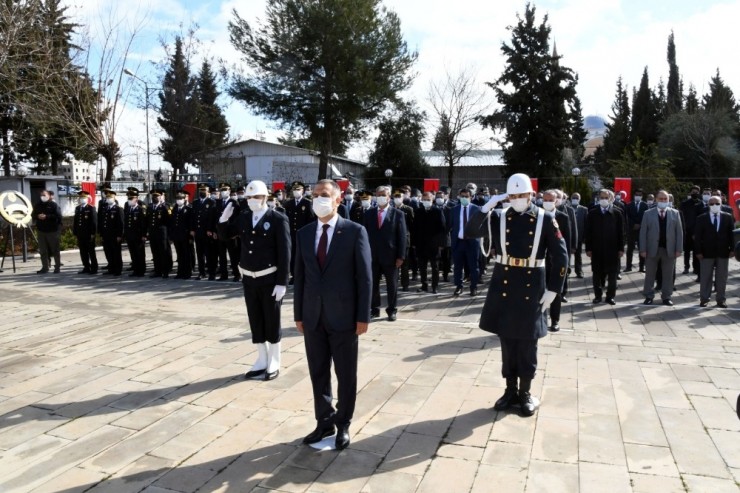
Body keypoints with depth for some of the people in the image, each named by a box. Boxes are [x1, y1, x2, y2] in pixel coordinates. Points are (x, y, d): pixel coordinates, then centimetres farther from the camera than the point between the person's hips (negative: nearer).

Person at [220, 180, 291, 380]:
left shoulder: (278, 219, -10)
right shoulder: (243, 217, 6)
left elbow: (284, 253, -13)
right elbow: (224, 234, 17)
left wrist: (282, 283, -17)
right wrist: (224, 218, -4)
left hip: (270, 280, -5)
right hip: (249, 279, 5)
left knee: (272, 322, 7)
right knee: (256, 322, 13)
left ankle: (273, 364, 22)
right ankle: (262, 362, 27)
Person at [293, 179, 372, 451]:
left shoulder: (355, 231, -6)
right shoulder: (304, 234, 7)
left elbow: (365, 276, -7)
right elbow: (300, 276, 10)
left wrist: (363, 316, -11)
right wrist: (298, 314, 7)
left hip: (343, 316, -4)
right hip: (313, 317, 4)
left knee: (345, 375, 10)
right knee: (318, 373, 14)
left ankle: (343, 425, 26)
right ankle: (324, 422, 30)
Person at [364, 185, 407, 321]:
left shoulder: (398, 214, -1)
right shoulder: (369, 213, 7)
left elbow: (402, 236, -4)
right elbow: (365, 233, 7)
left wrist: (401, 256, -10)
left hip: (390, 255, -2)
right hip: (372, 255, 2)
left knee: (392, 285, 8)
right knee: (373, 284, 9)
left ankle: (392, 310, 20)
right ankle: (375, 309, 22)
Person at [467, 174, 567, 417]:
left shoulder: (545, 219, -3)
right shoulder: (499, 217, 3)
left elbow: (560, 256, -2)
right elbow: (470, 232, -7)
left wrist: (553, 289, -6)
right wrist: (486, 208, -17)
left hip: (531, 288, -2)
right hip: (503, 285, 2)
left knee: (527, 344, 8)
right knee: (507, 341, 11)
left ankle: (526, 392, 24)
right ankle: (511, 390, 25)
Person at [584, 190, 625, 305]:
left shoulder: (617, 213, 2)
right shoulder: (592, 213, 3)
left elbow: (621, 232, 1)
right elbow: (588, 232, 2)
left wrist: (621, 248, -3)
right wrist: (588, 248, -3)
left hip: (612, 248, 0)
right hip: (597, 249, 0)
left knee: (612, 274, 5)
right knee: (597, 274, 7)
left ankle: (610, 296, 14)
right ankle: (598, 295, 17)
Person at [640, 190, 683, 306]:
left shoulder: (675, 213, 6)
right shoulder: (648, 214, 2)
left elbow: (679, 232, 3)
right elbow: (643, 232, -1)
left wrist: (678, 249, -4)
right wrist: (643, 249, -7)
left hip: (669, 250, 1)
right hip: (652, 249, -1)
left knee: (668, 275, 7)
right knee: (650, 275, 6)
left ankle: (666, 297, 16)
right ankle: (649, 296, 15)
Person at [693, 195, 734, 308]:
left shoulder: (728, 217, 5)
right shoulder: (701, 218, 0)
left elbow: (732, 233, 6)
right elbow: (697, 236, -2)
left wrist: (732, 248, -2)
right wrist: (698, 251, -9)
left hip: (723, 252, 2)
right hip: (707, 252, -1)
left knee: (722, 277, 7)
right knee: (706, 277, 3)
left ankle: (721, 299, 15)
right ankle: (704, 299, 10)